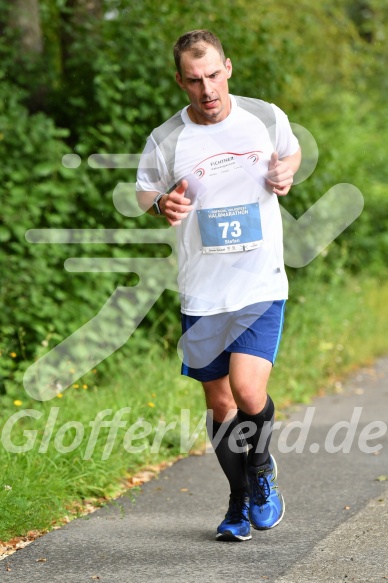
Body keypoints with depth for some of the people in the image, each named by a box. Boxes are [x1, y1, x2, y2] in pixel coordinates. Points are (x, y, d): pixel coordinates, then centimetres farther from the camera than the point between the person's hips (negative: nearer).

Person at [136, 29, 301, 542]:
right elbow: (144, 192, 12)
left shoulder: (266, 117, -1)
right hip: (202, 293, 1)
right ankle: (240, 501, 31)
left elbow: (292, 151, 20)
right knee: (220, 404, 9)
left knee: (248, 393, -17)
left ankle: (262, 473, 14)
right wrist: (162, 205, -11)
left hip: (262, 286, -1)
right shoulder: (165, 141, -4)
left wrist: (286, 172, -3)